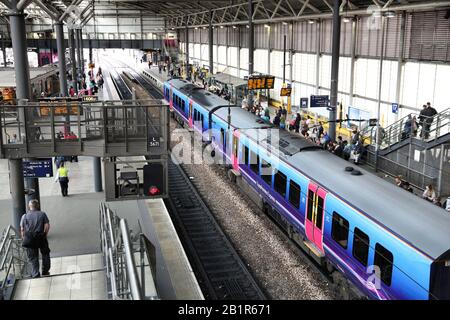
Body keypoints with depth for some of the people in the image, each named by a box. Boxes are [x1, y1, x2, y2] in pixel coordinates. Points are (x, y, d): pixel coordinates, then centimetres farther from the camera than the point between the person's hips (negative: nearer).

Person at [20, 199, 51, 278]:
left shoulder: (24, 216, 1)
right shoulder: (42, 214, -1)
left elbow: (22, 229, -3)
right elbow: (47, 226, -8)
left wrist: (24, 238, 6)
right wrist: (44, 234, 4)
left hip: (29, 238, 0)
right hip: (41, 238, 0)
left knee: (33, 258, 9)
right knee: (45, 254, 19)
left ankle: (35, 274, 5)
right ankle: (45, 271, 27)